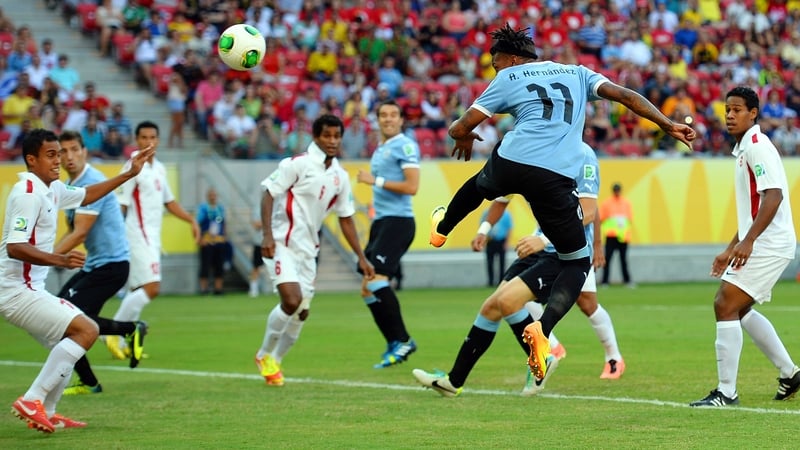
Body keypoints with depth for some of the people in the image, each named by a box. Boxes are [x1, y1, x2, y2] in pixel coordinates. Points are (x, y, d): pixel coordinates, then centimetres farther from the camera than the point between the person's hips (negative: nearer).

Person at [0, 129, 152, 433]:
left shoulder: (52, 189, 11)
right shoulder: (27, 193, -18)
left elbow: (86, 196, 30)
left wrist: (129, 174, 28)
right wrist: (60, 260, -38)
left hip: (31, 290, 10)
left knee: (74, 336, 21)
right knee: (86, 330, -18)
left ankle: (45, 413, 21)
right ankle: (31, 401, -17)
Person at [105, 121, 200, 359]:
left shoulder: (160, 169, 13)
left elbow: (169, 201, 25)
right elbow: (120, 206, -14)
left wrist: (191, 220, 17)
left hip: (152, 239, 8)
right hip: (137, 237, -8)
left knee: (139, 291, 9)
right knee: (151, 288, -16)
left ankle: (123, 341, 14)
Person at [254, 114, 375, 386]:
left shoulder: (340, 177, 8)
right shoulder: (298, 164, -11)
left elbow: (346, 219, 16)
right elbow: (268, 195, -12)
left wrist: (361, 257, 13)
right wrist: (267, 235, -23)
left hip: (308, 250, 7)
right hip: (282, 244, -7)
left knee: (302, 311, 6)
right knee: (292, 300, -21)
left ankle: (274, 361, 25)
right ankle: (265, 355, 1)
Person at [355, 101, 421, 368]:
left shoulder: (405, 146, -8)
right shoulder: (379, 150, 20)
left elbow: (411, 186, -17)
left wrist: (376, 180, -14)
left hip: (398, 221, -10)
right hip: (381, 222, 10)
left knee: (377, 281, -20)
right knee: (367, 289, 6)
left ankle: (402, 341, -13)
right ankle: (395, 345, 11)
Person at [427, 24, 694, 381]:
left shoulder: (508, 79, 14)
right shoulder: (576, 74, 21)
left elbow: (462, 128, 13)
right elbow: (625, 96, 8)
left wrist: (463, 137, 36)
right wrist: (668, 125, 8)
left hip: (510, 164, 0)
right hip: (556, 179, 0)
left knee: (479, 184, 38)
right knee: (577, 262, 12)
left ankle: (441, 229, 66)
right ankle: (543, 328, -12)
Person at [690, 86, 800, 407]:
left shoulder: (757, 146, -14)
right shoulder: (743, 149, 17)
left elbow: (773, 196, -25)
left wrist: (747, 241, -30)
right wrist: (731, 249, 25)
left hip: (769, 245, -11)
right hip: (758, 245, 11)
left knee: (725, 306, -14)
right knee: (740, 310, 21)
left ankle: (726, 392, -13)